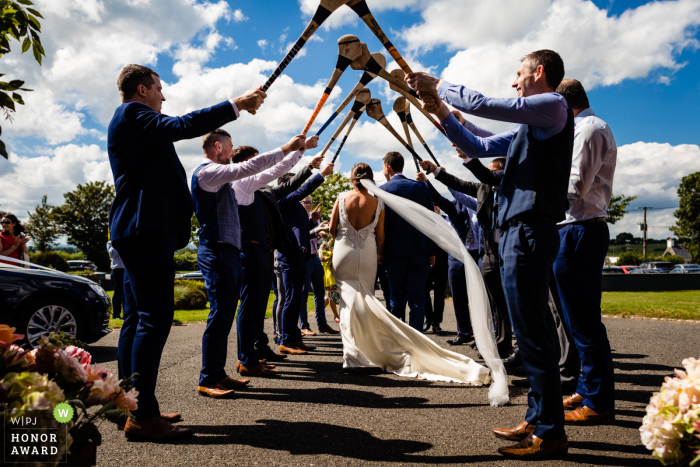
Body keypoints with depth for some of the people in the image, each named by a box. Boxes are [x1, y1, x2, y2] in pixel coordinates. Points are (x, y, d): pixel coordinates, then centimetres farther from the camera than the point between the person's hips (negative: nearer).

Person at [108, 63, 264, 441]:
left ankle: (130, 404, 19)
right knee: (156, 316, -14)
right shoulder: (132, 113, -4)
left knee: (138, 317, 11)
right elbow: (182, 126, -16)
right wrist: (236, 105, -12)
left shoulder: (130, 120, 28)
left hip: (138, 229, 11)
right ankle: (142, 415, -11)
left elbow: (175, 130, 32)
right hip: (145, 227, -11)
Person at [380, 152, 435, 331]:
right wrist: (432, 251, 11)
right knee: (417, 299, 5)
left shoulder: (382, 190, -3)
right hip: (420, 251, 2)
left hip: (395, 253, -1)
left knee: (396, 301, 10)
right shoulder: (421, 187, 5)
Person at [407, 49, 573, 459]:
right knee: (529, 331, 13)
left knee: (531, 332, -8)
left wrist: (437, 85, 2)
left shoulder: (553, 106, -3)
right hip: (517, 231, 10)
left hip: (531, 230, -10)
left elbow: (483, 105, -12)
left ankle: (551, 432, 2)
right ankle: (538, 419, 24)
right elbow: (479, 148, 27)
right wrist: (443, 113, 21)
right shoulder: (530, 126, 25)